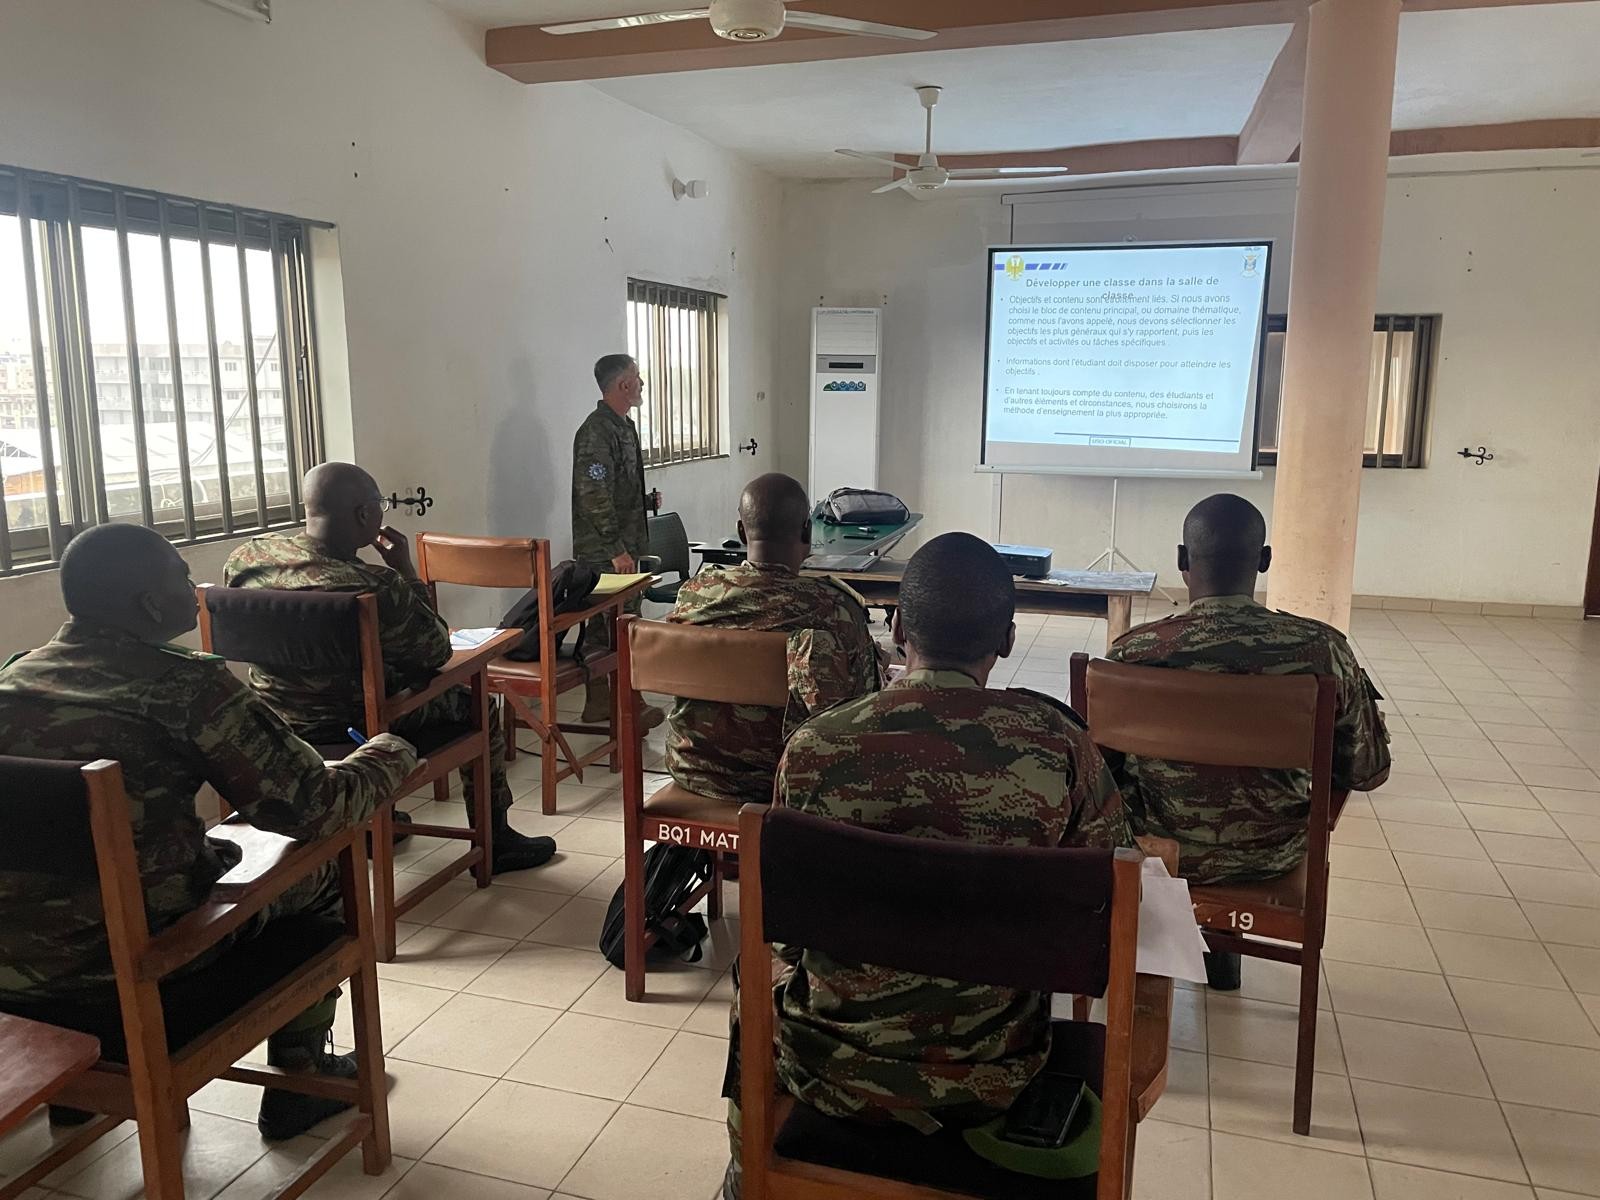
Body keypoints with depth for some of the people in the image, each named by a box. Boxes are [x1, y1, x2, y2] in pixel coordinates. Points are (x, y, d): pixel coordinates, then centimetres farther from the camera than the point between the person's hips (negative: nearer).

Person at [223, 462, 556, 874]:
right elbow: (438, 652, -15)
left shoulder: (244, 557, -12)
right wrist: (406, 570, -12)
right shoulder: (376, 588, -31)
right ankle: (495, 842, 26)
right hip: (358, 734, -6)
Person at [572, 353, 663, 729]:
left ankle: (598, 701, 23)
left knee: (603, 624, 15)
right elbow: (595, 497, -22)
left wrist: (647, 498, 14)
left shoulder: (622, 426, 15)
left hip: (621, 547, 10)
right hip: (606, 552, -10)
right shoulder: (596, 431, -18)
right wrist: (617, 550, -22)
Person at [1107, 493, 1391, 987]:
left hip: (1159, 852, -1)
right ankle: (1221, 947, 44)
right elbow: (1368, 771, -6)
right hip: (1273, 854, 1)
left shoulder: (1135, 651, -22)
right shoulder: (1323, 650, -19)